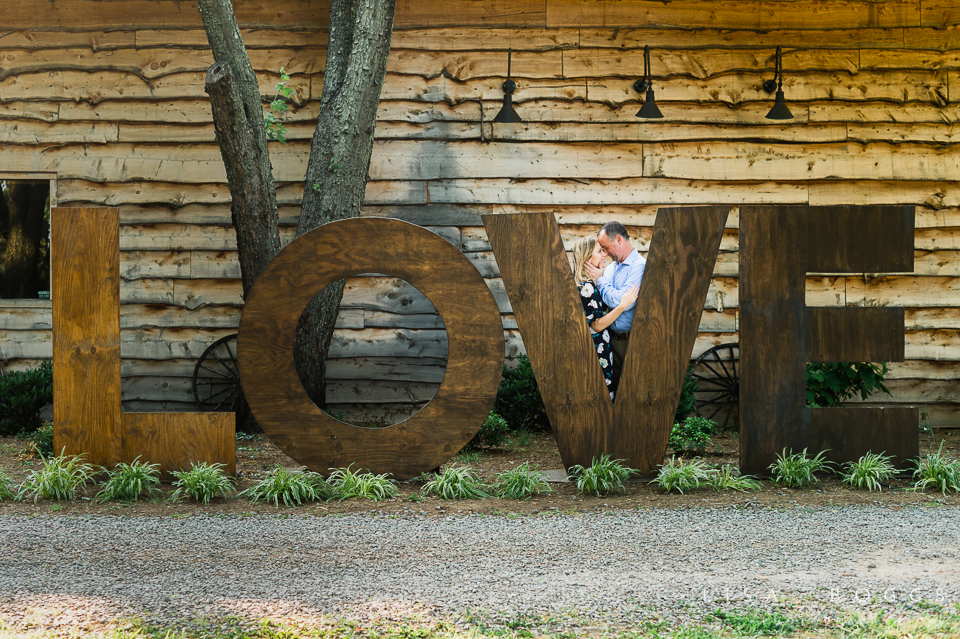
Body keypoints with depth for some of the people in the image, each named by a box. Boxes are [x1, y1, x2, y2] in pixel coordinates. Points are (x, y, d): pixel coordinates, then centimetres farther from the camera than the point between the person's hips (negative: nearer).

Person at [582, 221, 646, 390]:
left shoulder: (640, 267, -13)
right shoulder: (610, 268, 13)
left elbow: (623, 302, -21)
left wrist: (600, 280, -10)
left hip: (631, 340, -7)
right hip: (612, 337, 7)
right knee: (612, 385, 9)